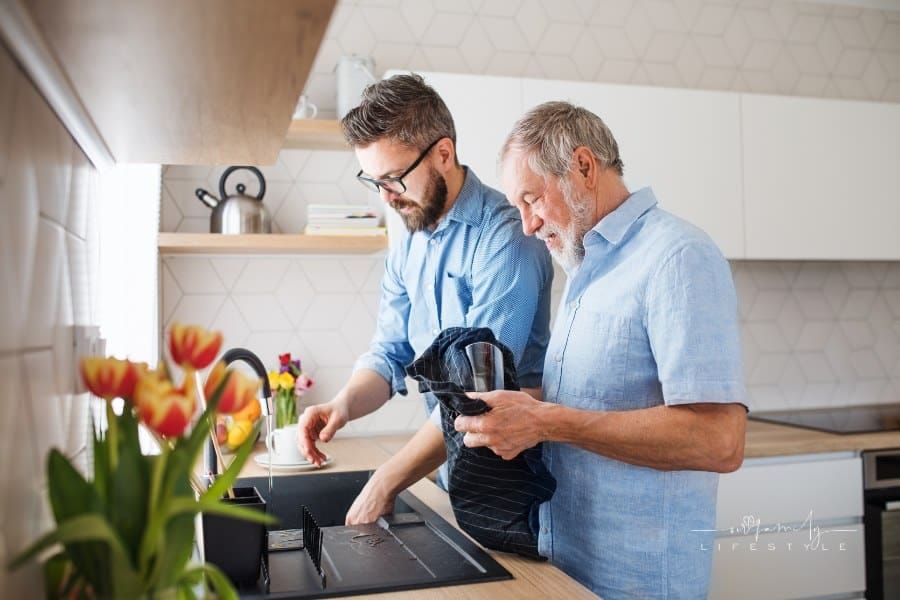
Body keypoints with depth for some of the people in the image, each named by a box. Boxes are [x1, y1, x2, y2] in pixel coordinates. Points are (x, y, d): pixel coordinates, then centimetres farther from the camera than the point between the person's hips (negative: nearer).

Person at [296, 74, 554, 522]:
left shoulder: (503, 238, -22)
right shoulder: (406, 247, 5)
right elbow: (390, 352, 7)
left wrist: (384, 485, -23)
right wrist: (345, 403, -15)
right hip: (449, 472, 7)